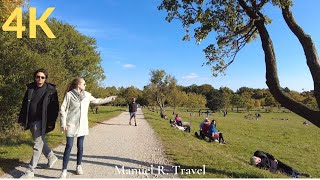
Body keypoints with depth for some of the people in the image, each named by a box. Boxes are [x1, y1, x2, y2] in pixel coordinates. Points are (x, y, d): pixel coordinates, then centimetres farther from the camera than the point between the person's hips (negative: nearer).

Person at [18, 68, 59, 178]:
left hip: (41, 122, -6)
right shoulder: (30, 89, 5)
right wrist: (22, 119, 9)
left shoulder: (51, 90, -9)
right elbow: (25, 105, 11)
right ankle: (52, 157, 39)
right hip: (31, 121, 6)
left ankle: (30, 171, 9)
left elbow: (55, 108, -8)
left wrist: (51, 122, -13)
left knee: (38, 145, -1)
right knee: (40, 142, 19)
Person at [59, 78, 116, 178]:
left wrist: (110, 98, 20)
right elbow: (63, 109, -6)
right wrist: (63, 124, -11)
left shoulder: (87, 95, 6)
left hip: (82, 125, 4)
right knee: (69, 146, -4)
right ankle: (64, 170, 6)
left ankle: (79, 166, 26)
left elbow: (97, 101, 19)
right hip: (72, 124, -4)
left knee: (80, 146, 11)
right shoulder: (69, 94, -7)